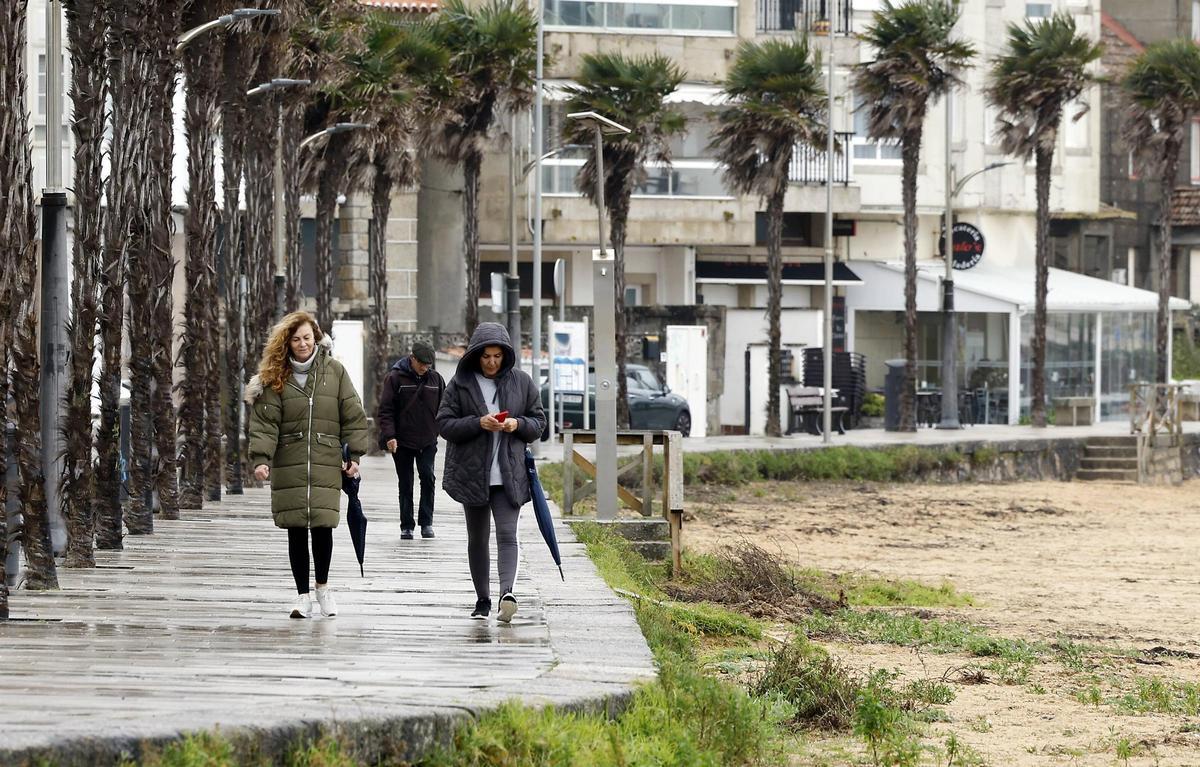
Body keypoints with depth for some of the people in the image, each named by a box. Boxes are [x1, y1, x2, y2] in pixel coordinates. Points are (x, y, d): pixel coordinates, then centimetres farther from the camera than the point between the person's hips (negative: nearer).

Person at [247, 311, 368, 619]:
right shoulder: (275, 377, 4)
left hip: (326, 466, 0)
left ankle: (323, 586, 19)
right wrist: (260, 458, -14)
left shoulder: (334, 371, 6)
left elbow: (353, 415, 7)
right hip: (289, 467, 0)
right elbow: (264, 421, -3)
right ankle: (302, 595, 11)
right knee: (296, 531, 1)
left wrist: (354, 455, 1)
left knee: (323, 527, -5)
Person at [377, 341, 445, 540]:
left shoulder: (435, 378, 6)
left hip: (427, 441, 2)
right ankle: (406, 526, 10)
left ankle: (426, 522, -3)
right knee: (405, 484, 4)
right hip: (402, 441, -2)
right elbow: (386, 410, -6)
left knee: (427, 477, -12)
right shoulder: (395, 378, -4)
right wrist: (389, 435, -15)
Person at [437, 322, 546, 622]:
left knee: (507, 533, -16)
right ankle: (482, 600, 18)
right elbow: (444, 424, -2)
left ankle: (506, 592, -30)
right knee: (478, 539, 9)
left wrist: (518, 424, -12)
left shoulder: (521, 382, 5)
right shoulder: (460, 384, 1)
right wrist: (478, 423, -17)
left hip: (509, 474, -1)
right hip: (472, 473, 1)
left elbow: (539, 422, 10)